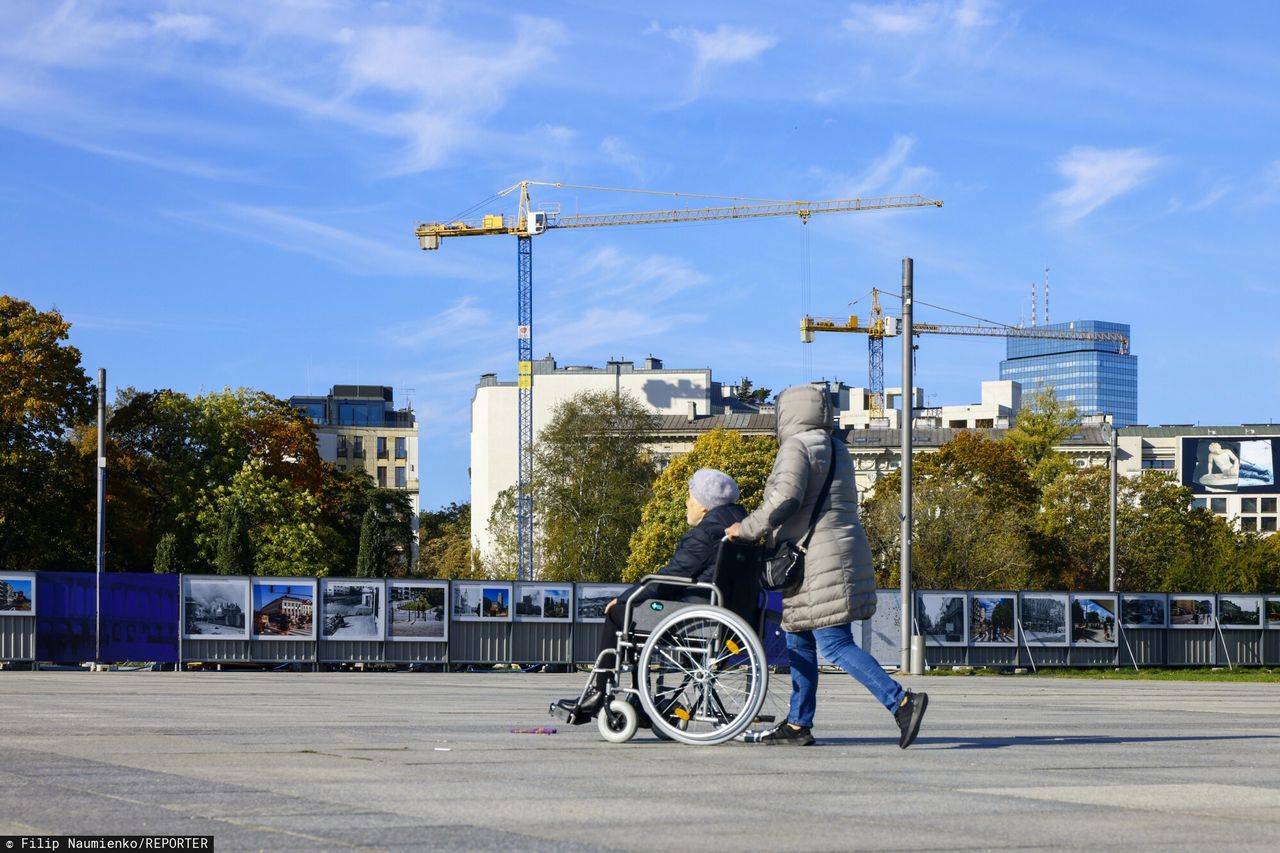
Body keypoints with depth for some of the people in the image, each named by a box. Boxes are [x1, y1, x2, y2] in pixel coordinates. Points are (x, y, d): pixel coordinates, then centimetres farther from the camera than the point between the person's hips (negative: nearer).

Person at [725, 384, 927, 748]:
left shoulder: (797, 446, -9)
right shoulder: (835, 448, 19)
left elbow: (785, 498, -22)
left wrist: (748, 529, -12)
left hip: (817, 558, -10)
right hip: (843, 550, 10)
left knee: (835, 645, -11)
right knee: (799, 642, 14)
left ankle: (901, 701, -19)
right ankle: (798, 724, 16)